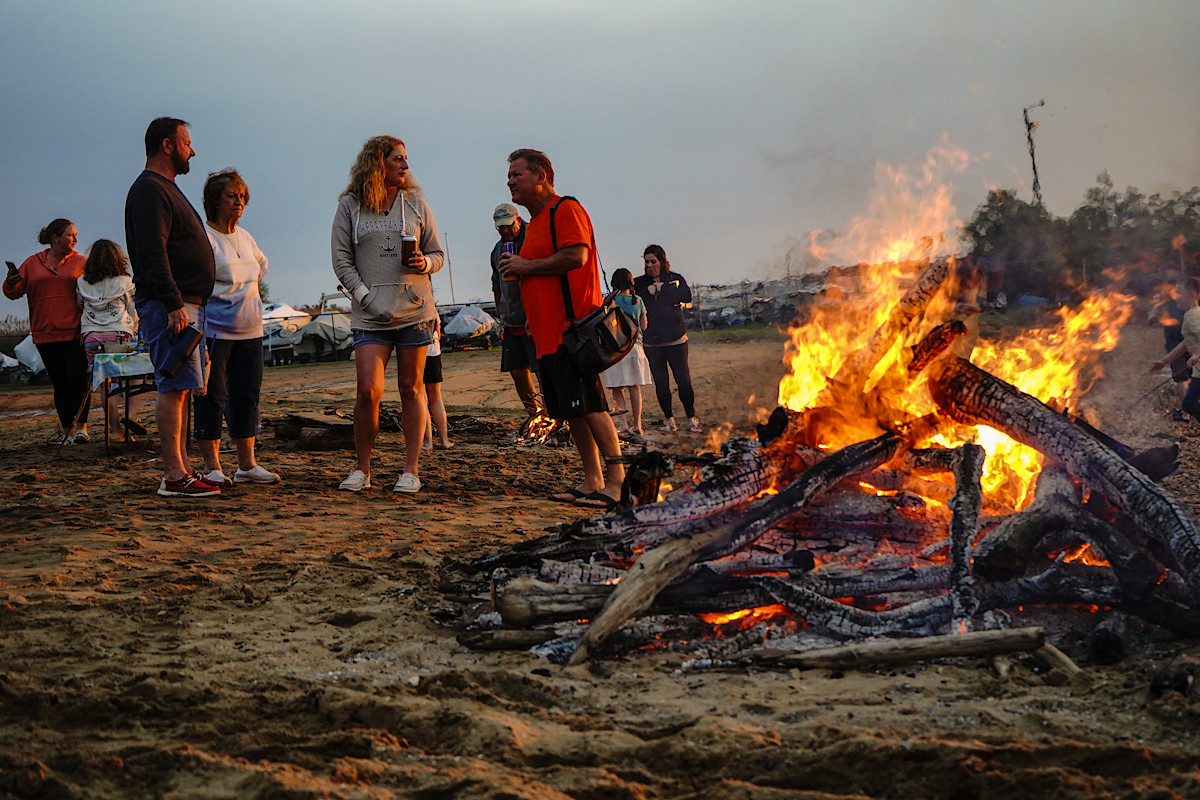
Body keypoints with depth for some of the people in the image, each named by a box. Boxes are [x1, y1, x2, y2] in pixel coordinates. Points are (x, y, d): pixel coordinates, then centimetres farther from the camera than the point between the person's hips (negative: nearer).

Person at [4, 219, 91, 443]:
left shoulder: (81, 262, 10)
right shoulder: (32, 264, 11)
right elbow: (15, 292, 9)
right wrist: (11, 283, -13)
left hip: (76, 333, -1)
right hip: (46, 335, 1)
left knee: (78, 376, -12)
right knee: (59, 382, 2)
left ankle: (81, 426, -6)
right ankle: (67, 430, 8)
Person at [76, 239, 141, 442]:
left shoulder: (82, 283, 6)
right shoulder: (125, 283, 2)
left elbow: (80, 306, 14)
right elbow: (133, 312, 7)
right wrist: (133, 334, 20)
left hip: (91, 337, 2)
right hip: (119, 335, -2)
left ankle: (115, 429, 5)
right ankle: (131, 414, -5)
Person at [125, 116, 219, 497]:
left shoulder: (166, 189, 22)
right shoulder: (149, 190, -11)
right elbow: (152, 253, -21)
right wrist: (173, 303, -25)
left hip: (185, 304, 11)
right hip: (168, 305, -11)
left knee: (181, 387, 10)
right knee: (174, 387, -11)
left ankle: (183, 468, 13)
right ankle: (174, 476, -12)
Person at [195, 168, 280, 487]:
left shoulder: (245, 237, 14)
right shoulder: (203, 237, -9)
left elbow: (261, 264, 34)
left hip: (249, 331, 8)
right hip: (214, 329, -8)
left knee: (247, 396, 9)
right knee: (212, 398, -4)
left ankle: (247, 464, 16)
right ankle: (212, 467, 2)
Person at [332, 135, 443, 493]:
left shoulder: (416, 203, 10)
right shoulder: (349, 207, 5)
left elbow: (437, 253, 14)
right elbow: (341, 260, 3)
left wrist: (424, 263, -10)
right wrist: (365, 297, -8)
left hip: (414, 310, 2)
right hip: (370, 315, -1)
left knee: (411, 389, 2)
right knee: (369, 390, -11)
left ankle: (411, 469, 8)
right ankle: (362, 469, 3)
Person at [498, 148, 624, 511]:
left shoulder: (565, 209, -7)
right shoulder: (535, 222, 24)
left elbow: (575, 256, -21)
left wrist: (527, 266, -12)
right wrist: (515, 271, 15)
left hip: (573, 329, -10)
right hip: (547, 334, 10)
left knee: (588, 406, -13)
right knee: (571, 411, 7)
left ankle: (618, 479, -12)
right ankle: (592, 481, 10)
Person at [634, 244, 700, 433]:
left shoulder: (675, 279, 6)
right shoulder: (640, 283, 9)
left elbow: (687, 297, -12)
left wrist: (661, 289, -11)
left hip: (675, 339, -2)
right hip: (652, 342, 2)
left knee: (683, 379, -5)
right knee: (660, 382, 3)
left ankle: (691, 418, 4)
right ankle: (669, 419, 11)